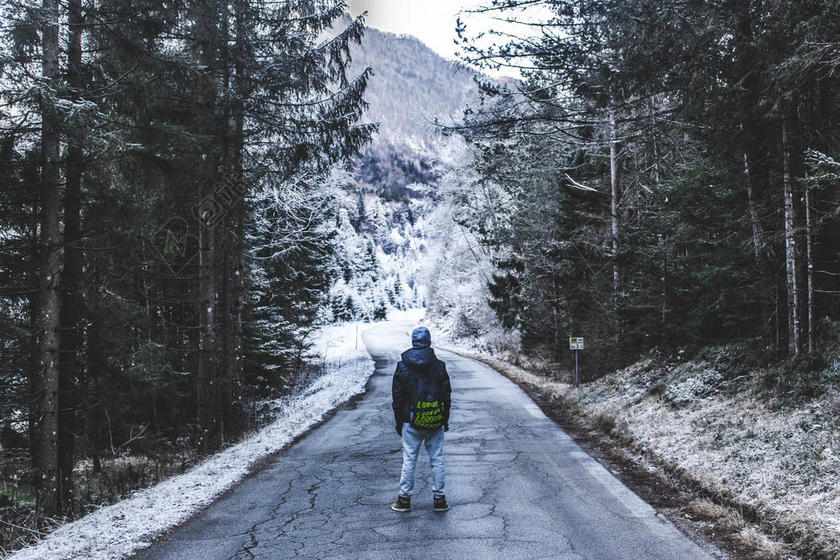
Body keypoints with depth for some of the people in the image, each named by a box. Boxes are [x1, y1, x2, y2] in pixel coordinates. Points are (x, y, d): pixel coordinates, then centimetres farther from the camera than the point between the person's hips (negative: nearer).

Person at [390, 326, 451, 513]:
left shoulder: (402, 367, -3)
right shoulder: (439, 366, -3)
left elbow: (397, 398, 1)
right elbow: (447, 395, 2)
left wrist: (399, 423, 10)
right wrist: (446, 420, 12)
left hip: (411, 422, 0)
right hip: (436, 424, 0)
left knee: (409, 461, 7)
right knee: (437, 460, 9)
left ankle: (405, 499, 13)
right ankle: (439, 499, 14)